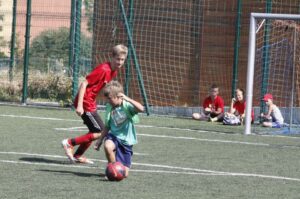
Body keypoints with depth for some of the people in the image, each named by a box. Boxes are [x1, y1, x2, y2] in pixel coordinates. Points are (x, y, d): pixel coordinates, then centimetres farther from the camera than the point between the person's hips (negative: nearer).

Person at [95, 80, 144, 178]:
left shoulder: (127, 105, -14)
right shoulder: (109, 107, 2)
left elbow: (141, 109, -35)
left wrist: (127, 99, -36)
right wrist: (100, 139, 10)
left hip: (126, 140, -3)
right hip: (114, 136, 3)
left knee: (124, 174, -3)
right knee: (108, 146, -38)